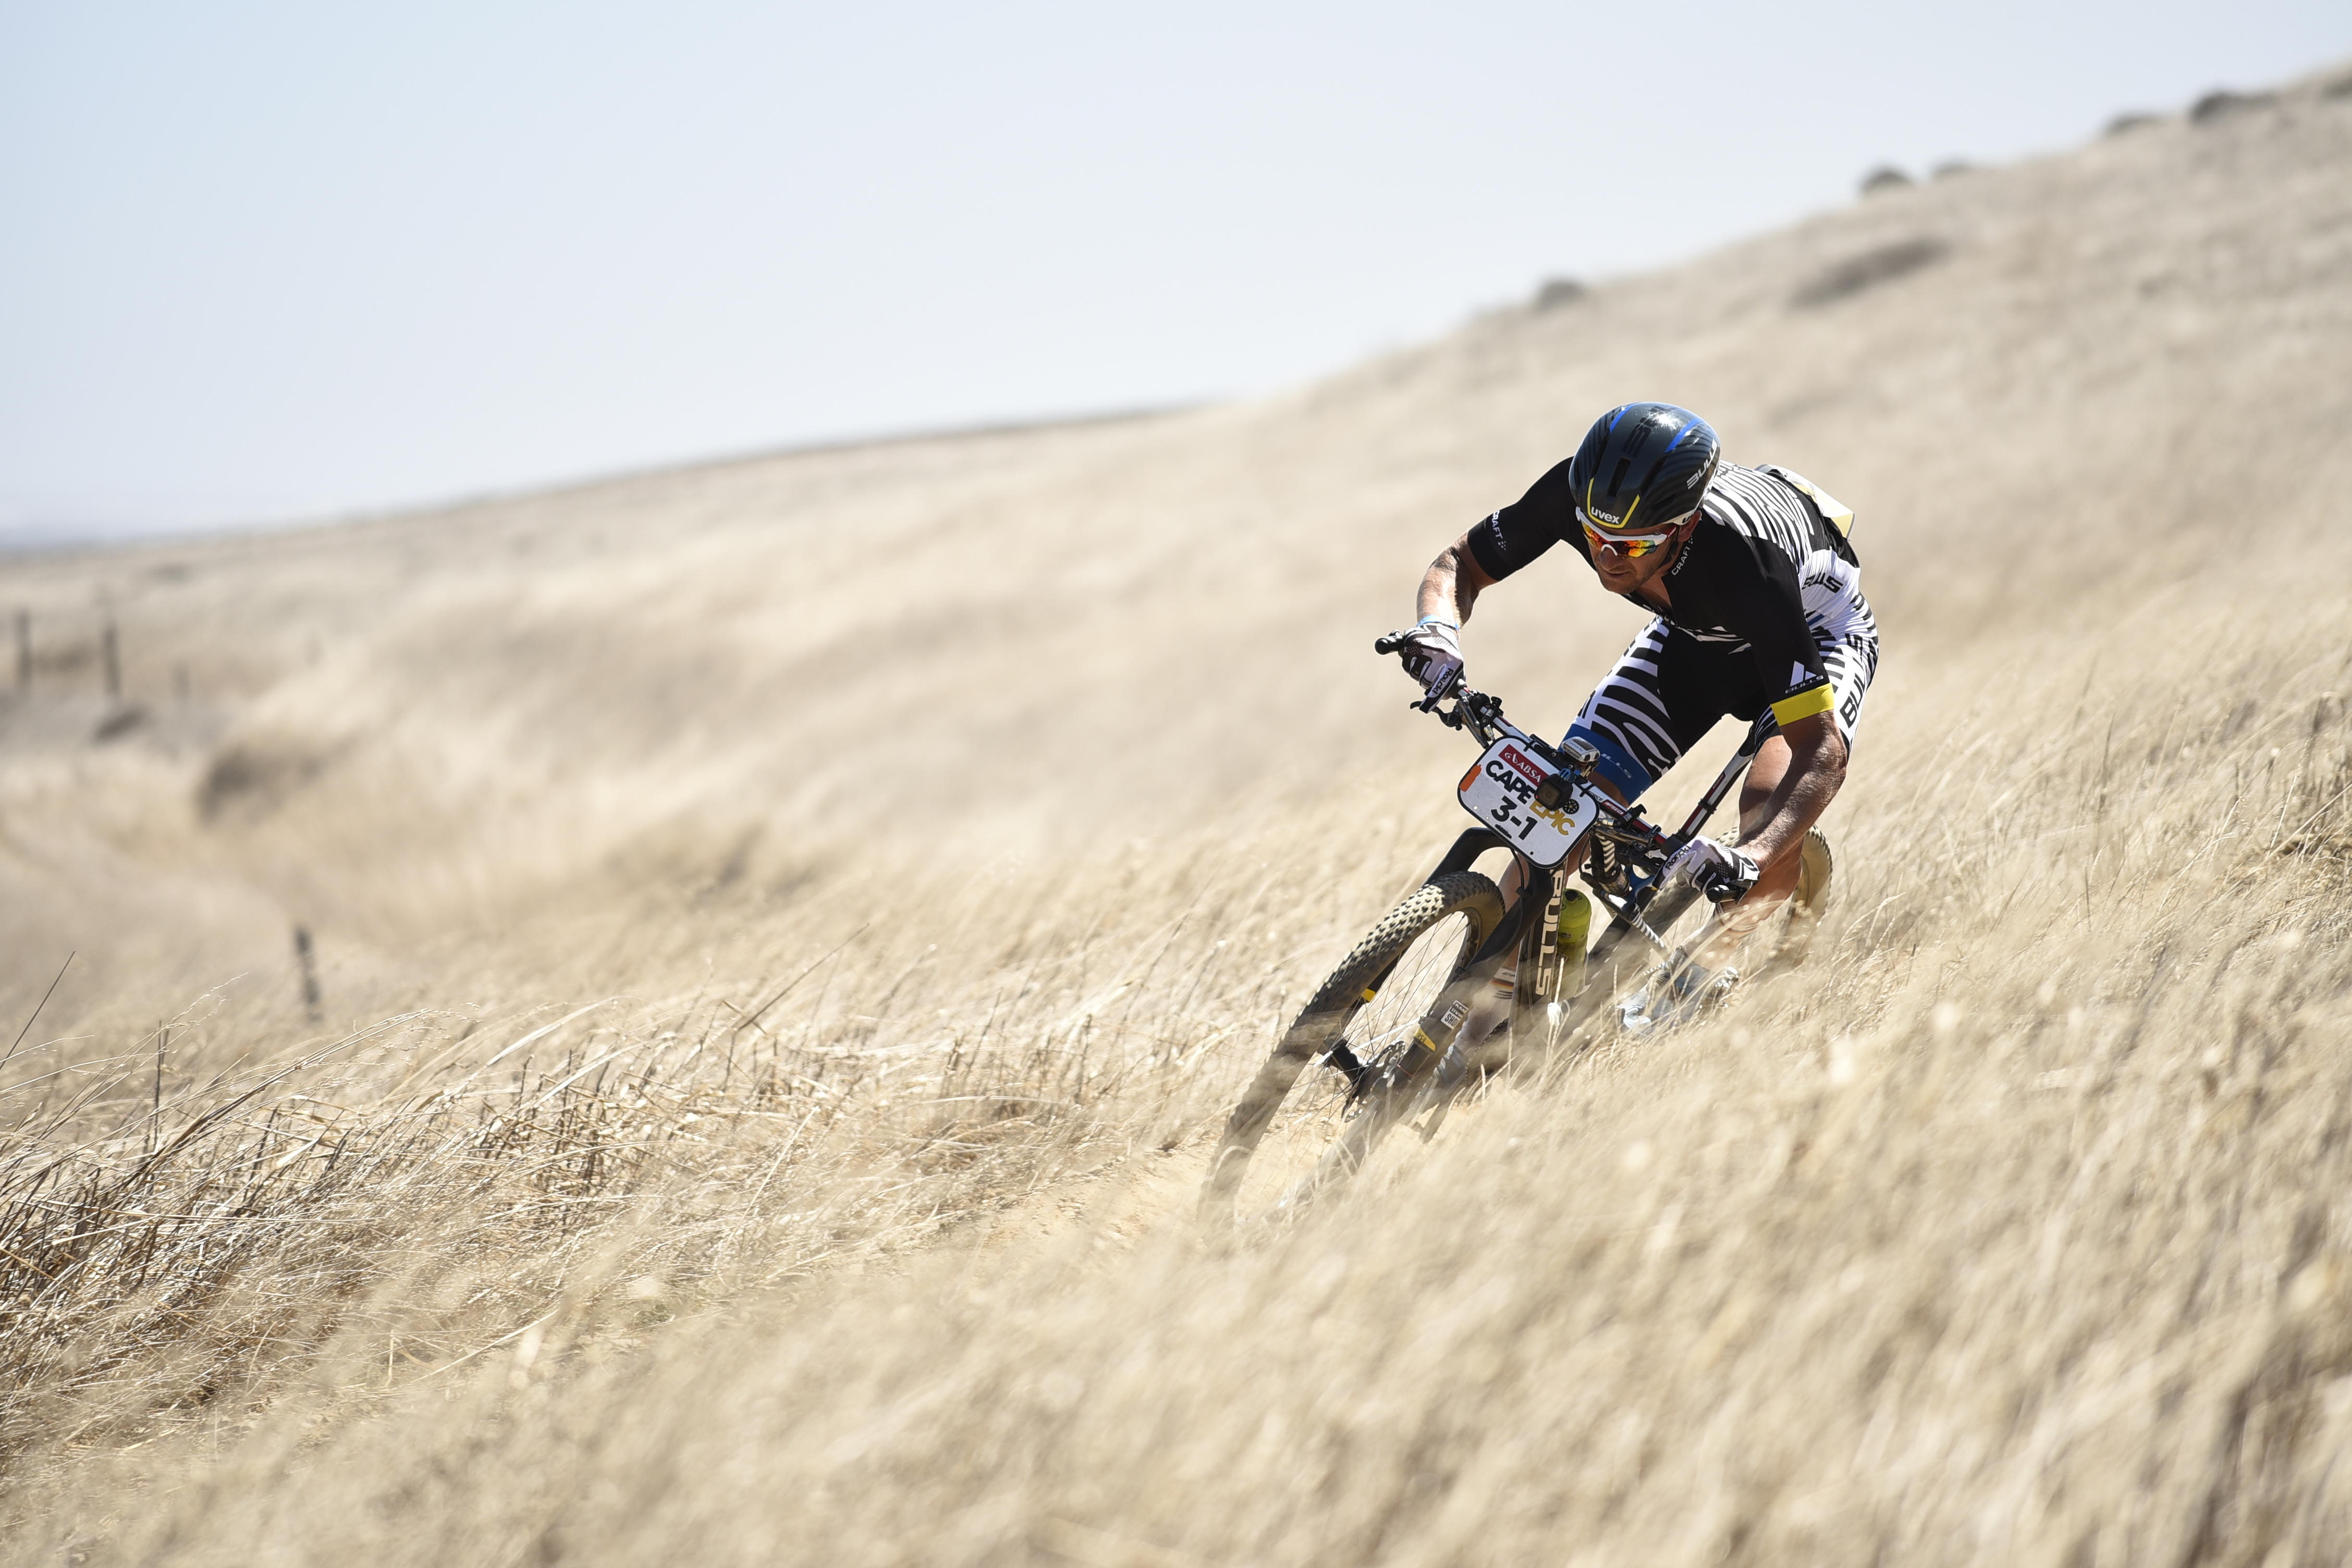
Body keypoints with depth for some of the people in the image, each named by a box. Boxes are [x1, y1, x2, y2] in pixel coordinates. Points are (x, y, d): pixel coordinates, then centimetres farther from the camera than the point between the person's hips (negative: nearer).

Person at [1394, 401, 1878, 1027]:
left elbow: (1822, 749, -42)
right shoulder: (1575, 494, -32)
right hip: (1695, 631, 4)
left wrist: (1749, 860, -57)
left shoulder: (1741, 558, -44)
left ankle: (1694, 975, -9)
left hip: (1814, 630, -4)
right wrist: (1440, 629, -38)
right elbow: (1459, 564, -15)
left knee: (1769, 807, -32)